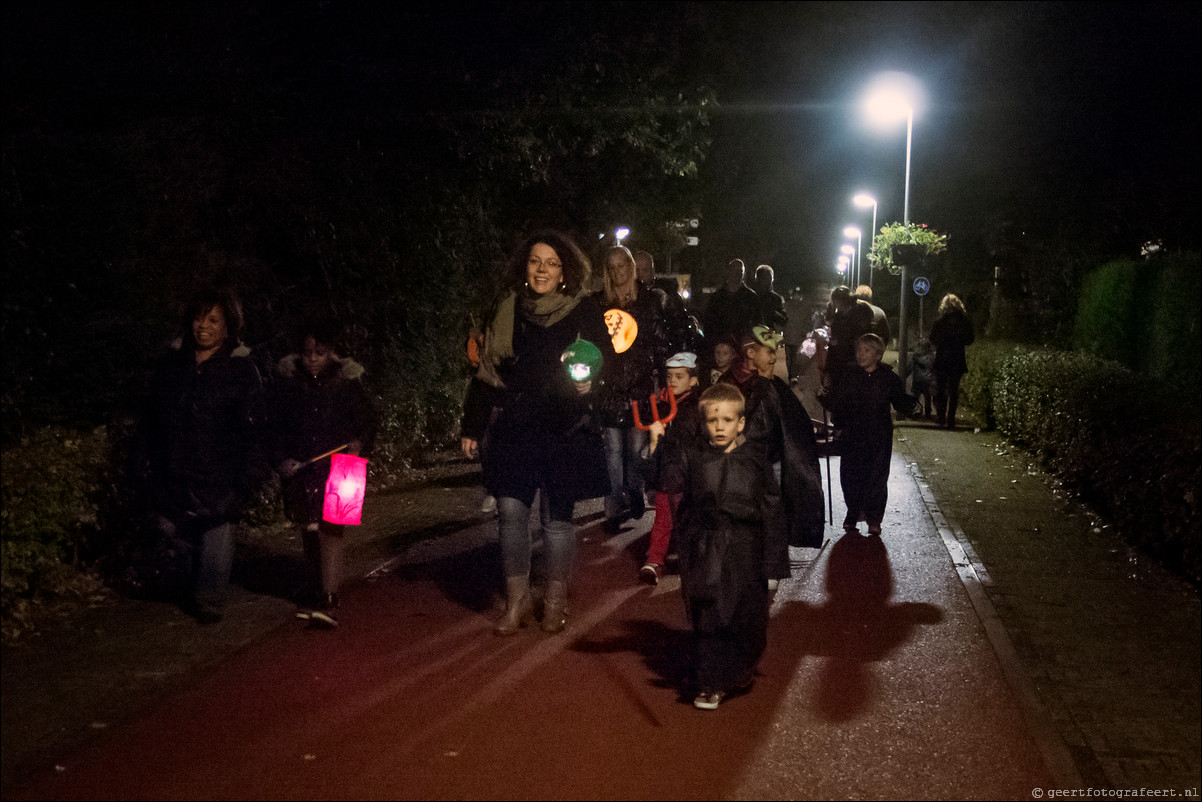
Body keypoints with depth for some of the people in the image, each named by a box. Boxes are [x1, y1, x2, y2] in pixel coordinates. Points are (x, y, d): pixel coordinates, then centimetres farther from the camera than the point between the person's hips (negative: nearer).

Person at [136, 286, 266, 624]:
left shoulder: (241, 369, -6)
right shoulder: (171, 362, 6)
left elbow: (252, 428, -6)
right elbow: (150, 415, 13)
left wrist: (245, 477, -11)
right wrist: (147, 462, 9)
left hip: (219, 473, -4)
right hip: (174, 469, 4)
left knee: (217, 530, 2)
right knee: (169, 526, 7)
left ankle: (209, 598, 23)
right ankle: (209, 567, 36)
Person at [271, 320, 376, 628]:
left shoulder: (347, 381, 1)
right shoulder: (287, 382, 4)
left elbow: (366, 420, 8)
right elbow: (275, 426, 9)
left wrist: (359, 444, -11)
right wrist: (281, 459, -3)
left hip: (337, 467, -3)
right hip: (299, 469, 3)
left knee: (332, 528, -13)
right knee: (308, 530, 12)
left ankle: (328, 598, -17)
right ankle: (315, 589, 29)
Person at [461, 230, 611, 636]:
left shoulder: (584, 313, 0)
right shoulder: (507, 310, 6)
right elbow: (487, 372, 10)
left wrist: (589, 383, -19)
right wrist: (472, 428, 8)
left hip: (565, 431, -2)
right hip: (513, 430, 2)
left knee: (558, 515, 5)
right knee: (510, 510, -4)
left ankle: (555, 601, 21)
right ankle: (517, 599, 11)